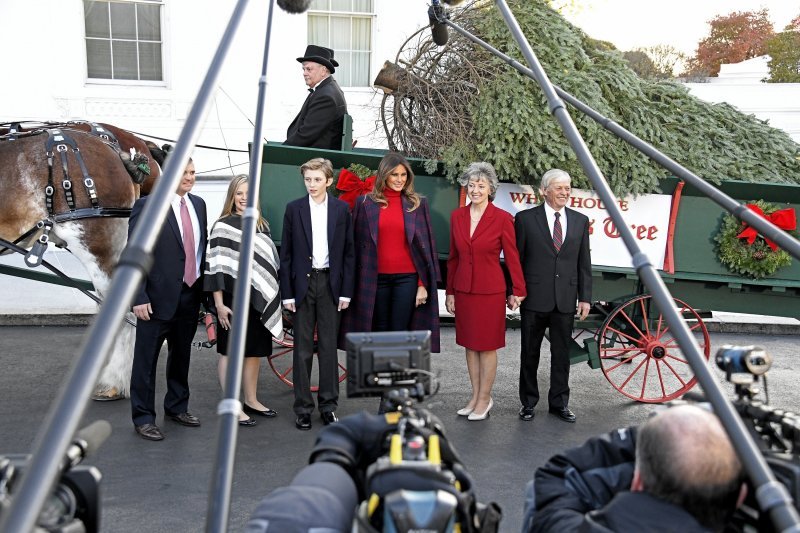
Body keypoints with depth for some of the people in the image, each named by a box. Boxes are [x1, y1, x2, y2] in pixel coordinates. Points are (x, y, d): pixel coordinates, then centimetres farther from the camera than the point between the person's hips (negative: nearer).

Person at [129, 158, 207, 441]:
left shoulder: (198, 204, 9)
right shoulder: (147, 206, -9)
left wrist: (205, 287, 9)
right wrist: (139, 298, -16)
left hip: (191, 295, 6)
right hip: (159, 296, -6)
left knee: (181, 354, 17)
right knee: (146, 358, 3)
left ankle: (177, 407, 32)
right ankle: (143, 417, 14)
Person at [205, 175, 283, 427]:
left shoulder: (261, 225, 11)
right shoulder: (223, 226, -8)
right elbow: (216, 266, -11)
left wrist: (272, 298, 15)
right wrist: (219, 304, -16)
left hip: (259, 299, 6)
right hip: (234, 299, -6)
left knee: (255, 350, 13)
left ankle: (251, 400, 26)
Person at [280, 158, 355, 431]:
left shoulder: (341, 209, 3)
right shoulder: (294, 209, 2)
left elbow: (348, 252, 4)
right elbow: (286, 253, 2)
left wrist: (346, 291, -1)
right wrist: (287, 292, -3)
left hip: (330, 283, 0)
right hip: (303, 283, 0)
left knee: (329, 346, 5)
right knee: (302, 348, 4)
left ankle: (328, 405, 15)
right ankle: (303, 408, 12)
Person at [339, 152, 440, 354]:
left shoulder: (417, 204, 4)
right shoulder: (365, 203, 4)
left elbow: (425, 244, 4)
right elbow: (358, 242, 6)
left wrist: (423, 284, -2)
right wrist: (355, 281, 2)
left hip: (407, 278, -1)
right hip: (375, 278, 1)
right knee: (379, 332, 7)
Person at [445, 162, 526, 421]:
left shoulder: (502, 218, -10)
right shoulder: (457, 216, 3)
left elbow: (512, 257, -4)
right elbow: (453, 257, 8)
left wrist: (518, 291, -2)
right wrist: (450, 292, 8)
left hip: (490, 290, -4)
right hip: (463, 289, 5)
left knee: (487, 345, 5)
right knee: (470, 344, 12)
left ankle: (484, 399, 17)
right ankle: (476, 396, 24)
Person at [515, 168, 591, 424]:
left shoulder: (580, 220, 7)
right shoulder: (526, 218, -2)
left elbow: (584, 263, 8)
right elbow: (516, 259, -1)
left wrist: (585, 297, 4)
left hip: (566, 299, 2)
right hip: (535, 297, -2)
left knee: (561, 353, 10)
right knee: (530, 352, 9)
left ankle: (559, 402, 23)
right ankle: (528, 402, 23)